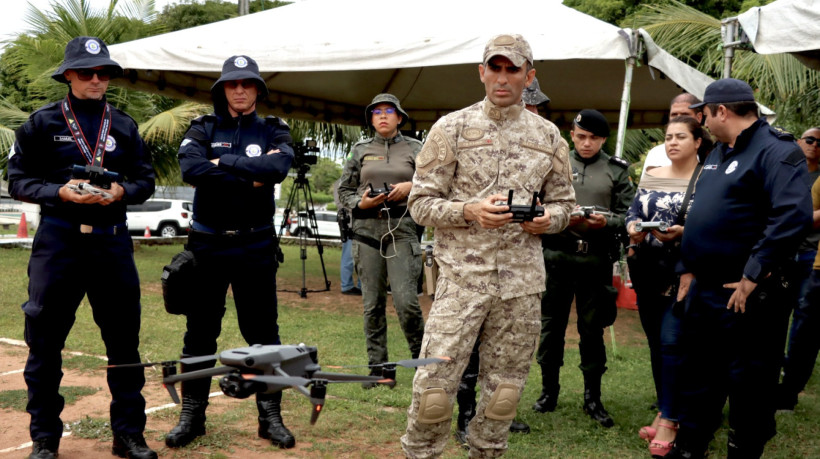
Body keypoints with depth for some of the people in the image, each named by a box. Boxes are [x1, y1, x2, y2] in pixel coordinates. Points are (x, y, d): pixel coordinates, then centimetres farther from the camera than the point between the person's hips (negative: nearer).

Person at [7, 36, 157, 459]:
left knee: (124, 341, 6)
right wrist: (60, 192, -14)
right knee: (45, 342, 3)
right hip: (58, 239, -2)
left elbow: (145, 180, 13)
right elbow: (18, 179, 2)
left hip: (113, 240, 3)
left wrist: (122, 191, -8)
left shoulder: (124, 126, 11)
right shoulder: (43, 122, 3)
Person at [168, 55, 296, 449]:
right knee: (199, 332, 7)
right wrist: (250, 180, -14)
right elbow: (191, 169, -15)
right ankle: (192, 414, 18)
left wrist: (223, 161, -14)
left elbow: (278, 167, -17)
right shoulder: (203, 129, 6)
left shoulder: (273, 131, 6)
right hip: (207, 243, 0)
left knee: (264, 334, 5)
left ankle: (270, 416, 14)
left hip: (256, 246, 0)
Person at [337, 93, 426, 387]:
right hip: (367, 229, 2)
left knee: (405, 299, -12)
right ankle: (377, 368, 11)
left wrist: (411, 187, -8)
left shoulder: (414, 148, 10)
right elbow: (344, 190, 14)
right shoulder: (360, 150, 13)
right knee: (372, 304, 3)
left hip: (403, 228, -2)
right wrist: (360, 202, -5)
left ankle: (421, 357, 9)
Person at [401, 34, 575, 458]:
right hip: (462, 275, -3)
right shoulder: (451, 128, 2)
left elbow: (563, 201, 18)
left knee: (504, 387, 10)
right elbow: (420, 202, 0)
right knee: (435, 383, -7)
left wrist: (548, 219, -5)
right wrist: (469, 211, -17)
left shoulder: (548, 136, 11)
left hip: (522, 278, 3)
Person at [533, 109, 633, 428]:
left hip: (596, 260, 0)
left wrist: (606, 222, -16)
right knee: (551, 325, 8)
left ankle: (592, 398, 18)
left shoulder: (617, 171, 6)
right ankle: (549, 390, 23)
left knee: (592, 329, 7)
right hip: (556, 255, 1)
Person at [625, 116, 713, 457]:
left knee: (671, 341, -11)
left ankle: (669, 420, -1)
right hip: (647, 271, 6)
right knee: (656, 342, 11)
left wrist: (682, 233, -23)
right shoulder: (651, 177, 12)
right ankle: (666, 411, 24)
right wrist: (633, 229, -10)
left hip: (683, 274, -5)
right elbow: (632, 213, 11)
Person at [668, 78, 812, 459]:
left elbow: (793, 216, -27)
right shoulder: (716, 154, 15)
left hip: (745, 296, -9)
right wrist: (687, 269, 13)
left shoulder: (776, 151, -14)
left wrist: (754, 275, -25)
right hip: (703, 290, 9)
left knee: (748, 387, 4)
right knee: (697, 377, 18)